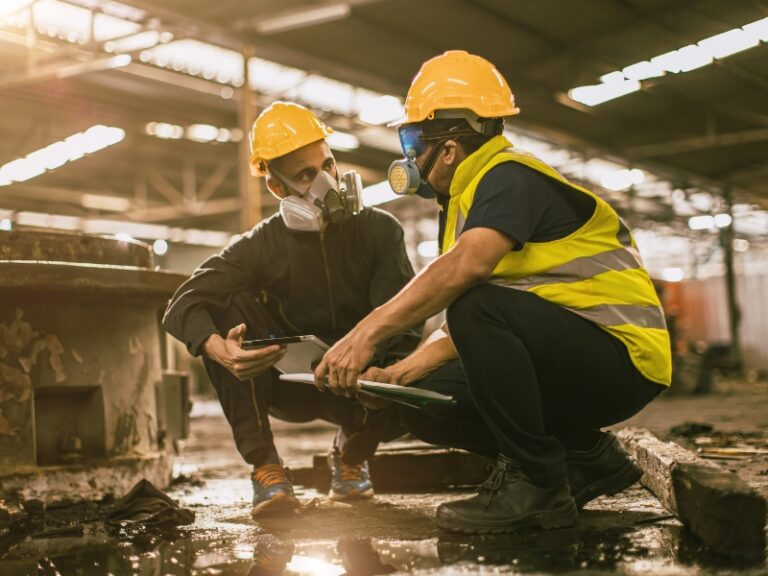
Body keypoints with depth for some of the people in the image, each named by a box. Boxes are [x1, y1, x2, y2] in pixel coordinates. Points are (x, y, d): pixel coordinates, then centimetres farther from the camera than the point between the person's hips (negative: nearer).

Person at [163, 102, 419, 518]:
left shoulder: (379, 230, -9)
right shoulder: (260, 247, -8)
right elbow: (182, 306, -22)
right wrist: (222, 352, -44)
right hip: (289, 385, 1)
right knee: (227, 304, -24)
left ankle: (352, 452, 3)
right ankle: (265, 466, -23)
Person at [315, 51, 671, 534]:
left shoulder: (509, 177, -14)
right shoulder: (466, 202, 15)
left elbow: (468, 264, -36)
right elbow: (462, 330, 14)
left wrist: (368, 332, -35)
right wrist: (394, 376, 2)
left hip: (622, 357, -10)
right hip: (564, 361, 10)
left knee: (481, 306, -31)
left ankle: (538, 484, -17)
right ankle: (587, 460, 10)